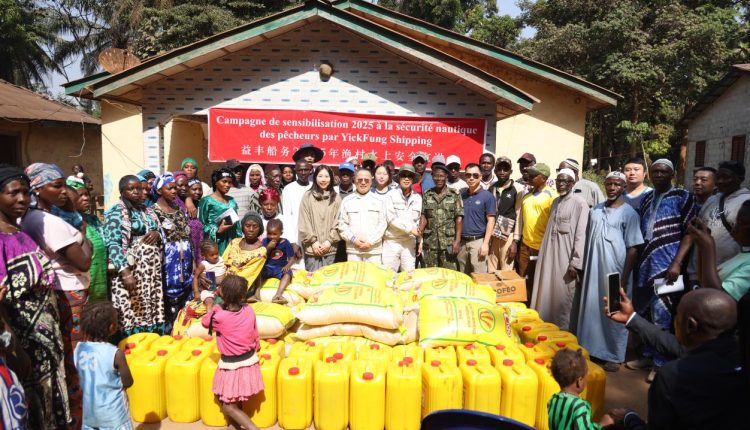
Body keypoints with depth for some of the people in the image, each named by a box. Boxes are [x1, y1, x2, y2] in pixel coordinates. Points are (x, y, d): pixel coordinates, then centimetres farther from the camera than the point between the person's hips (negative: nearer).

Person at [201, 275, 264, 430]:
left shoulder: (219, 316, -24)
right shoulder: (249, 311, -10)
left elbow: (205, 322, 1)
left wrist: (213, 308, 14)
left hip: (232, 367, -5)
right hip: (250, 362, 6)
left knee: (228, 406, 8)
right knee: (236, 402, 25)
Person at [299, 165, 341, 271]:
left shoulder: (336, 198, 6)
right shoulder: (307, 196, 2)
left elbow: (338, 222, 3)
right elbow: (304, 222, -1)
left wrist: (330, 240, -5)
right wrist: (313, 241, -7)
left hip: (330, 248, 1)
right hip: (312, 247, -1)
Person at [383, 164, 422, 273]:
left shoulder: (417, 198, 11)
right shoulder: (391, 195, -2)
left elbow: (418, 221, 15)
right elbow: (391, 218, -11)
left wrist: (419, 239, 11)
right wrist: (410, 229, -12)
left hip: (410, 242, 4)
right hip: (392, 241, -3)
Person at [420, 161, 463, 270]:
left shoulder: (455, 195, 0)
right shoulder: (427, 195, 7)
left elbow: (459, 218, -3)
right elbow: (424, 216, 5)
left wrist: (457, 240, -10)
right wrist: (419, 231, -14)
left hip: (449, 242, -2)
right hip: (430, 243, 2)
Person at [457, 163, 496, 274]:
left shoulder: (487, 196, -4)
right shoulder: (461, 195, 9)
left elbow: (491, 221, -7)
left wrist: (485, 243, -14)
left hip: (478, 241, -5)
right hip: (462, 241, 5)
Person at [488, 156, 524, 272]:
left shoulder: (517, 188, -2)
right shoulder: (491, 188, 10)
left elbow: (519, 214, -4)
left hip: (508, 234, -4)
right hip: (491, 234, 4)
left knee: (506, 269, -3)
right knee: (491, 269, 6)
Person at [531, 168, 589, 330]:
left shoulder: (579, 203, -9)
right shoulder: (555, 202, 12)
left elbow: (581, 236, -13)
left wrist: (576, 263, -16)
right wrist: (543, 255, 13)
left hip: (565, 258, -6)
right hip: (549, 256, 7)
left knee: (563, 298, 0)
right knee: (546, 295, 11)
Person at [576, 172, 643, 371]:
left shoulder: (629, 213, -6)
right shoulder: (596, 210, 8)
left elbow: (633, 249, -8)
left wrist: (624, 278, -12)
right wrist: (583, 267, 9)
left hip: (615, 272, -4)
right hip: (593, 270, 5)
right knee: (591, 309, 10)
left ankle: (615, 356, 18)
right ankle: (590, 349, 25)